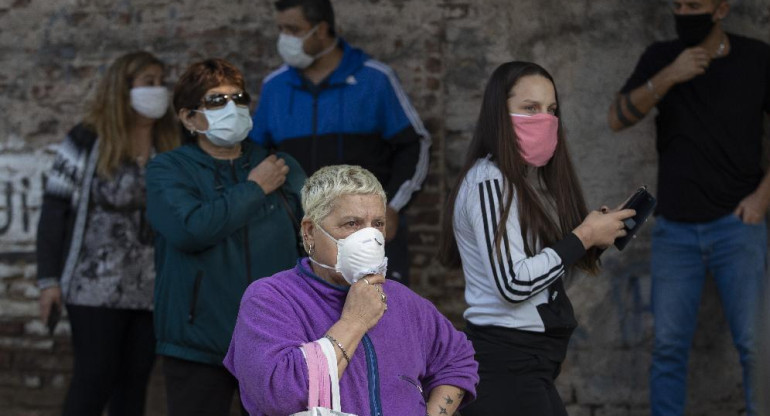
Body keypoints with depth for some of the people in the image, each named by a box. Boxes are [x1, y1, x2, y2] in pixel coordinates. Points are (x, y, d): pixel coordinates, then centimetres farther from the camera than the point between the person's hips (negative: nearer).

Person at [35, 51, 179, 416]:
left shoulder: (171, 148, 9)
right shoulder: (87, 142, -5)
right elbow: (54, 211, -4)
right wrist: (48, 279, -9)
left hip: (152, 291, 5)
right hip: (96, 287, -5)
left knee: (133, 384, 9)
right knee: (94, 380, -4)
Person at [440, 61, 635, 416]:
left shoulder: (532, 180, 15)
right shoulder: (489, 182, -14)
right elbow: (513, 284, -22)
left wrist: (597, 232, 1)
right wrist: (583, 237, -15)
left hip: (530, 362, 9)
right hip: (506, 363, -9)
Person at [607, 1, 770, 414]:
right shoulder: (660, 58, 4)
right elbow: (617, 119, -7)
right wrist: (668, 77, -20)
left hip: (736, 223, -2)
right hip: (675, 229, 2)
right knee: (668, 346, 2)